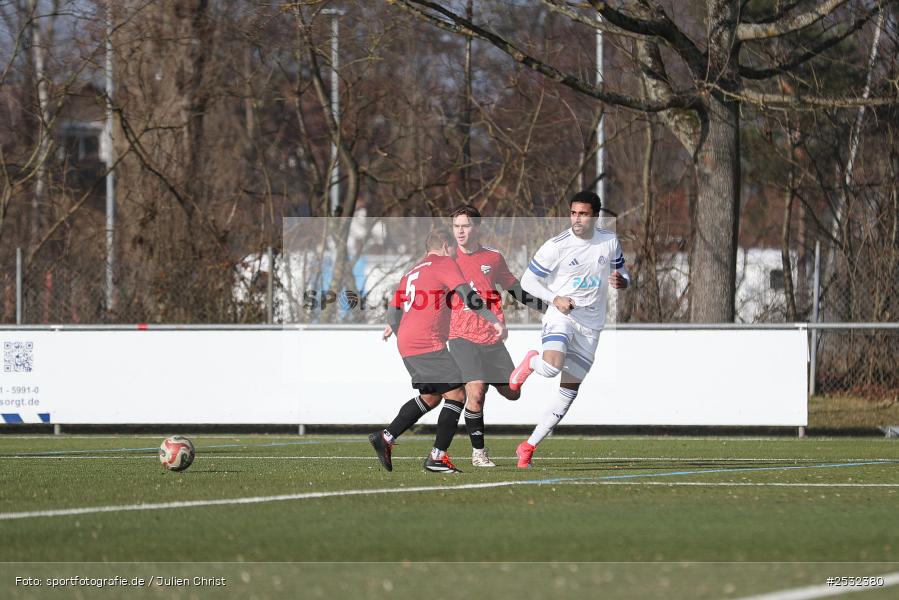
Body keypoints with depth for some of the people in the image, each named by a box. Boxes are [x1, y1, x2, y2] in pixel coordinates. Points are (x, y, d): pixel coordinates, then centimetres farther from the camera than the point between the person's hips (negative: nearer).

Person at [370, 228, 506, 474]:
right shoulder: (444, 264, 0)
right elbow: (467, 295, -12)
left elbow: (394, 312, 26)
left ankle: (385, 437, 15)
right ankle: (438, 456, -12)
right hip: (428, 344, -9)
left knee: (430, 397, 20)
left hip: (406, 343, 9)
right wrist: (494, 320, -13)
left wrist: (393, 328, 47)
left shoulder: (411, 273, 23)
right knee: (457, 394, -6)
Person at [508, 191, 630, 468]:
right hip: (561, 317, -4)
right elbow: (527, 281, -4)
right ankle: (531, 362, 6)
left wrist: (621, 281, -9)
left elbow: (622, 273, 16)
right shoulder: (557, 246, -10)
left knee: (569, 391, 2)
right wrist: (555, 299, -20)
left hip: (590, 326, 4)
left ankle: (529, 446, 11)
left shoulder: (609, 241, 3)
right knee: (551, 367, -32)